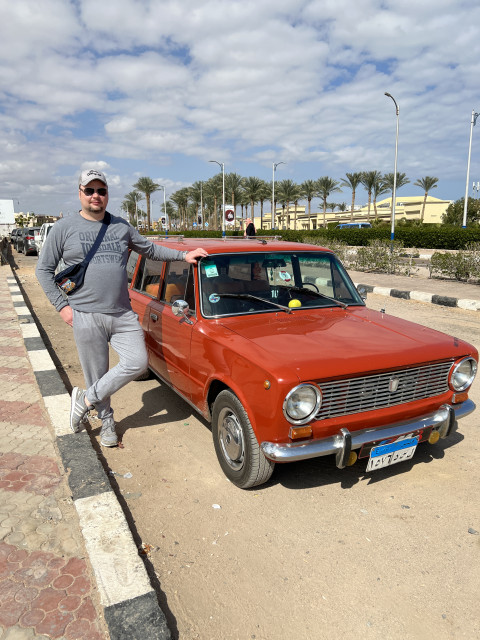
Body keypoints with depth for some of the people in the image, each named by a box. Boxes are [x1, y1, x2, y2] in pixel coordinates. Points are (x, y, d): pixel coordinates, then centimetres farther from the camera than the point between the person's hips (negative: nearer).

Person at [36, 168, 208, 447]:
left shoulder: (122, 226, 10)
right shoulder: (64, 228, 1)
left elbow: (150, 249, 20)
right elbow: (44, 269, 5)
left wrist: (184, 255, 10)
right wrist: (62, 305, -4)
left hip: (123, 314, 3)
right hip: (87, 317, -3)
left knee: (138, 363, -8)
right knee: (97, 374, 5)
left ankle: (86, 399, 9)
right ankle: (107, 421, 28)